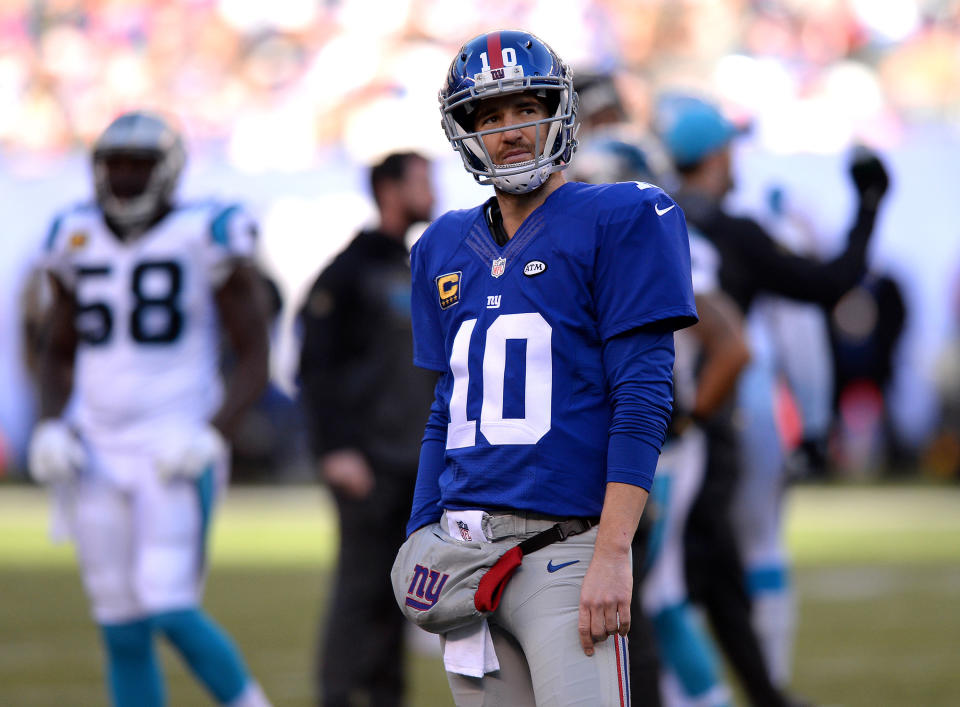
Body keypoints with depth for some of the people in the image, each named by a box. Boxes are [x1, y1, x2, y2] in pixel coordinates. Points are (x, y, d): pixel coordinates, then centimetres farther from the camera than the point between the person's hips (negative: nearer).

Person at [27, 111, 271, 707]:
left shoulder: (207, 239, -6)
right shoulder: (80, 241, 8)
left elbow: (255, 360, -3)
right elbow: (59, 353, 20)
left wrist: (212, 435, -16)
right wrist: (50, 428, 3)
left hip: (174, 453, -5)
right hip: (100, 455, 5)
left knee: (171, 611, -17)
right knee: (123, 633, 5)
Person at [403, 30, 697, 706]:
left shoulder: (618, 222, -3)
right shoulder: (447, 247, 16)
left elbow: (642, 399, -9)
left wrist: (613, 554, -17)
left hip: (565, 548, -6)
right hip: (464, 545, 6)